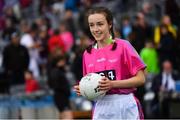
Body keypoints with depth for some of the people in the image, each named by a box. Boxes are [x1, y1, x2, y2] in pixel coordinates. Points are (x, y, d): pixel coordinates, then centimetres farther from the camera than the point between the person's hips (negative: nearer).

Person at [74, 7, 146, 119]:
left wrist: (112, 84, -16)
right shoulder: (88, 54, 10)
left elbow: (141, 79, -7)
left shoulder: (123, 46, -5)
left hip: (125, 107, -4)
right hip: (101, 109, 4)